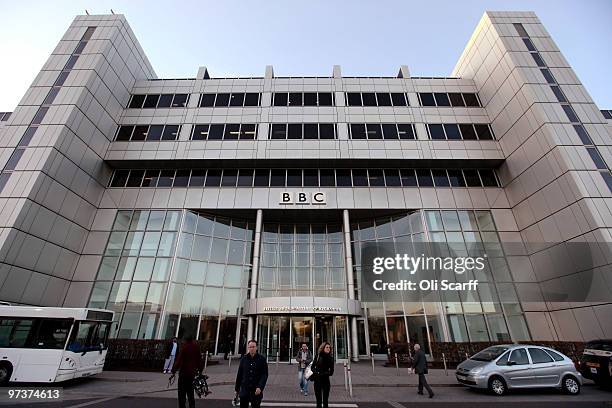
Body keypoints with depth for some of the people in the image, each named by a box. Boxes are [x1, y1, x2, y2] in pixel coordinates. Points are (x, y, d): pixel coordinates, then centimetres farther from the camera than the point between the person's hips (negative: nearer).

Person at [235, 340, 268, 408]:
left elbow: (265, 375, -7)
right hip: (244, 390, 2)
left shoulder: (262, 359, -4)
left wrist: (260, 387, -18)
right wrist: (237, 388, 10)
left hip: (256, 390, -2)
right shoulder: (244, 358, 4)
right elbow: (239, 374, 10)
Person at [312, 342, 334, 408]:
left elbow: (331, 371, 1)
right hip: (317, 380, -1)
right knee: (318, 398, 8)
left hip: (326, 380, 1)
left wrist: (325, 373, -15)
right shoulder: (318, 356, -5)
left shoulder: (330, 358, -1)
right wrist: (316, 372, -16)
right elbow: (313, 367, 2)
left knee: (325, 399, 6)